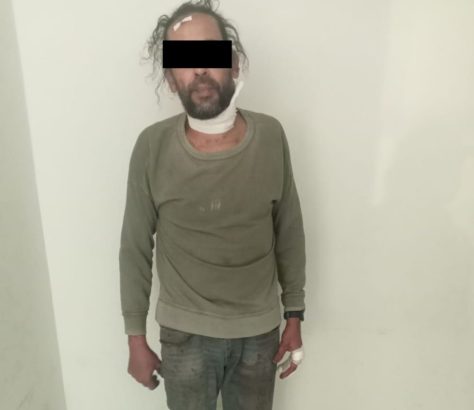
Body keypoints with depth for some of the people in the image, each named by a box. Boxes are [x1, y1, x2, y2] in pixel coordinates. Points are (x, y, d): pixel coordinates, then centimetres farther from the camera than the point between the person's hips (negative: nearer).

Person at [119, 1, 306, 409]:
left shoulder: (270, 136, -11)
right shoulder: (153, 147, -16)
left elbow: (289, 233, -1)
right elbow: (135, 248, -6)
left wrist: (294, 317, 3)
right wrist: (136, 335, -1)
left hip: (258, 329, 2)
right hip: (186, 332, -1)